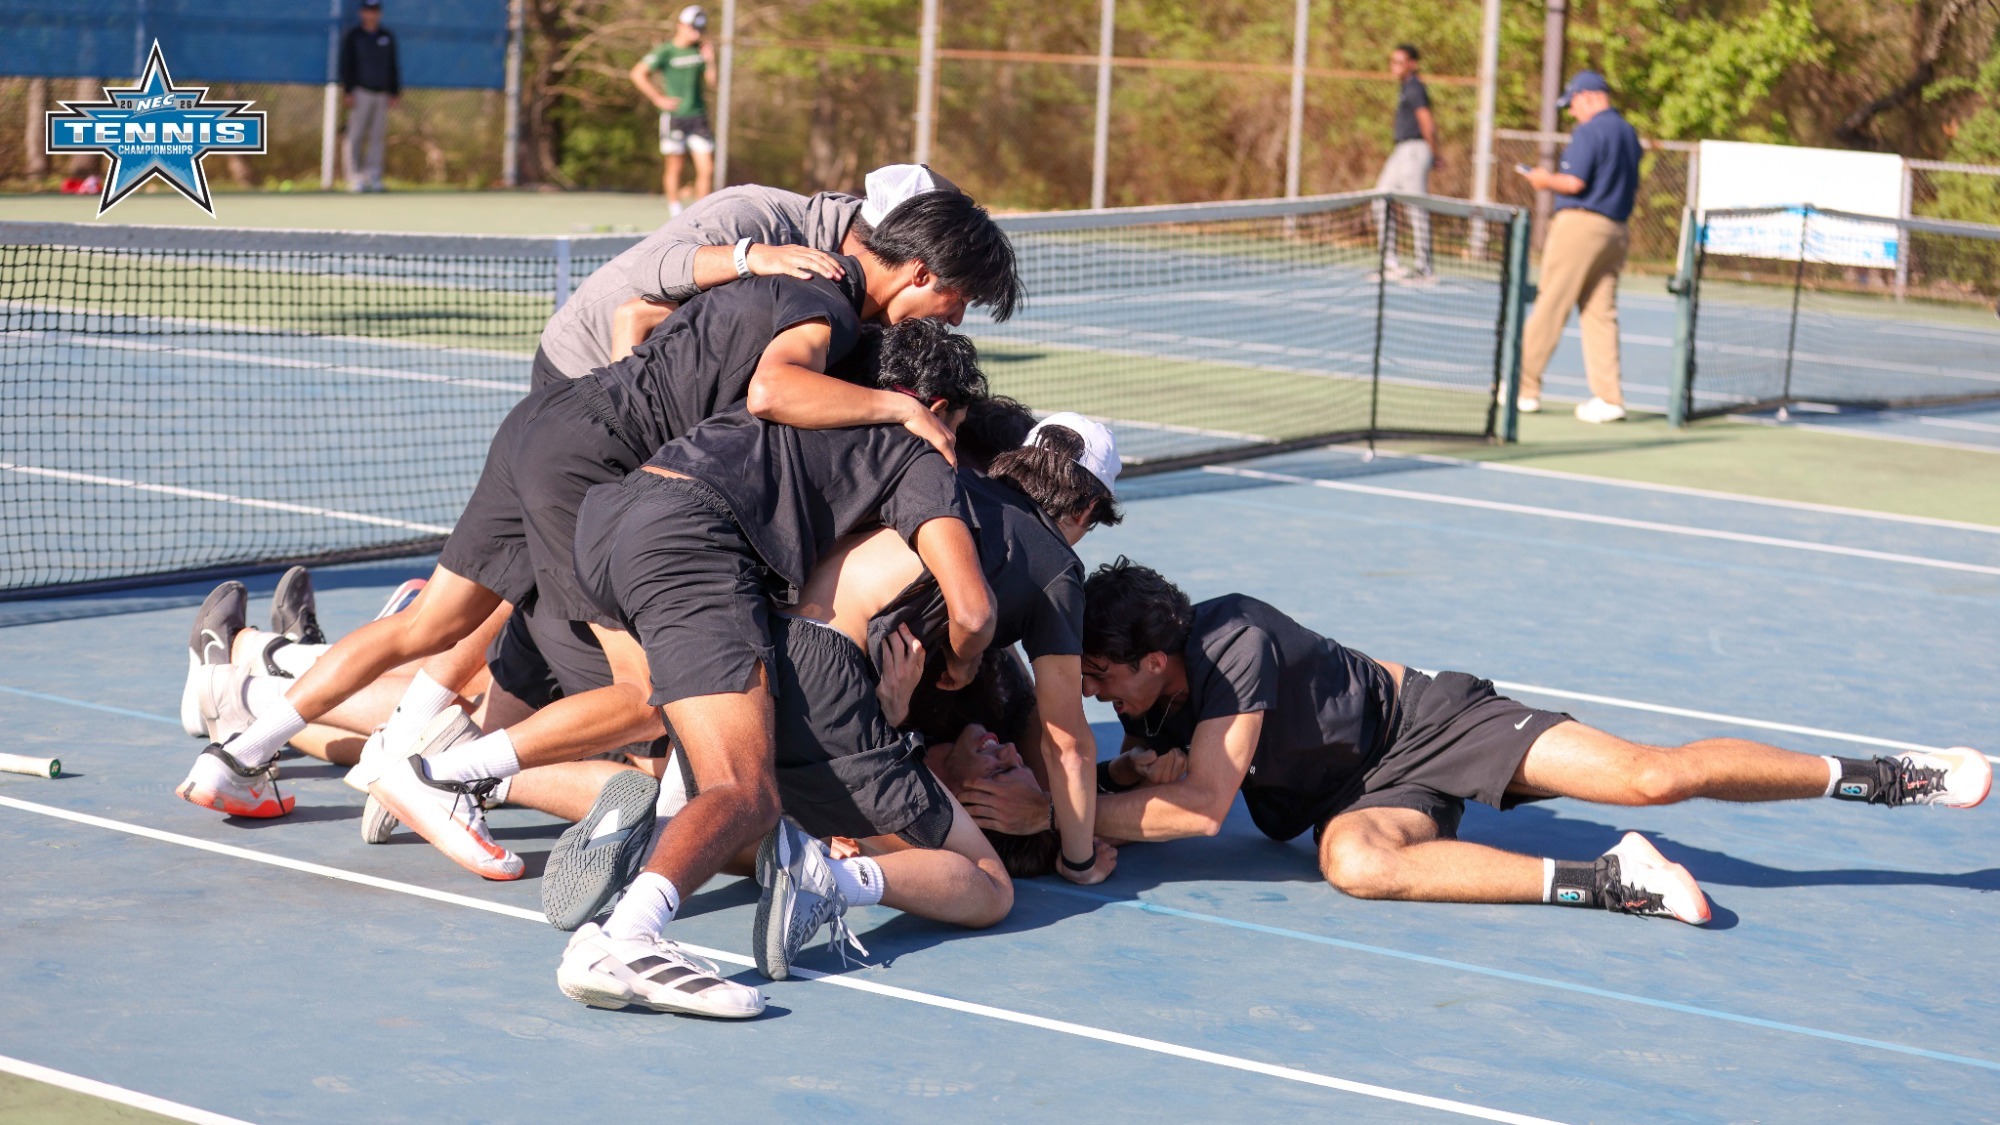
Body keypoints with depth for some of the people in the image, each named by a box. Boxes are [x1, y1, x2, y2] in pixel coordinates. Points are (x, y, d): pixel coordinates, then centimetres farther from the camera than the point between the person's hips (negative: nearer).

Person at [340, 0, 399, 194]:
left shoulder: (388, 36, 14)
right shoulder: (352, 36, 3)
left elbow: (392, 67, 17)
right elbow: (346, 65, 0)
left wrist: (394, 92, 11)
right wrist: (348, 91, -9)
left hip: (382, 94, 4)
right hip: (361, 91, -4)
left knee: (378, 136, 1)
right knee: (356, 136, -6)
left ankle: (373, 177, 3)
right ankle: (354, 177, -6)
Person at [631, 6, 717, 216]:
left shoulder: (701, 50, 9)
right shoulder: (666, 52, -6)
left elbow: (712, 84, 11)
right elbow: (638, 73, -8)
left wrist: (710, 62, -4)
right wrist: (659, 99, -8)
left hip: (698, 118, 4)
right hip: (674, 117, -4)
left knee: (707, 170, -3)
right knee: (674, 167, 5)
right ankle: (675, 212, 17)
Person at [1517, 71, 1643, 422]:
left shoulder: (1589, 132, -11)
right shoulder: (1629, 134, 15)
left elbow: (1574, 182, -18)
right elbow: (1633, 186, 22)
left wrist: (1546, 181, 0)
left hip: (1579, 223, -8)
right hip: (1615, 229, 8)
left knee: (1549, 309, -1)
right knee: (1601, 314, 6)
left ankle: (1526, 388, 4)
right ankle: (1609, 396, -1)